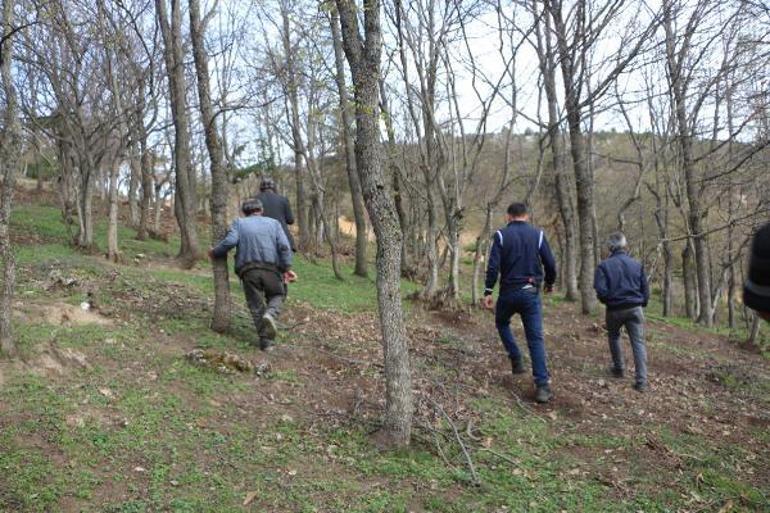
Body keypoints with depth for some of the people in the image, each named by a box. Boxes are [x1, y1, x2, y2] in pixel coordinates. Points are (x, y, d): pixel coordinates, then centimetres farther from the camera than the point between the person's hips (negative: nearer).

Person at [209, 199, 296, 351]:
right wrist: (287, 268, -2)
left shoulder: (239, 223, 15)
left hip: (248, 270, 0)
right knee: (277, 296, 21)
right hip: (271, 268, 0)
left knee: (256, 305, 12)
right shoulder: (274, 223, 17)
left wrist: (214, 252, 11)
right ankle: (270, 315, -10)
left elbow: (230, 241, -4)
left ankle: (266, 340, 7)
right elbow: (284, 246, 1)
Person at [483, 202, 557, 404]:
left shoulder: (501, 235, -3)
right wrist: (549, 283, 20)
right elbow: (550, 263, 2)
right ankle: (542, 385, -3)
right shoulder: (537, 234, 2)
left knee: (502, 323, 27)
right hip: (531, 293, 1)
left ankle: (516, 361, 17)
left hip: (508, 292, -1)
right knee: (536, 338, 2)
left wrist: (488, 291, -6)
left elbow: (493, 266, -11)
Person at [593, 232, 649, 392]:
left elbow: (600, 290, -15)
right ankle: (641, 381, -4)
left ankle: (619, 369, 33)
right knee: (638, 343, 2)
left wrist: (606, 301, 6)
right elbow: (645, 289, 6)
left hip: (615, 309, -1)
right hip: (635, 308, 1)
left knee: (614, 337, 25)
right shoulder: (637, 264, 3)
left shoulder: (604, 265, -8)